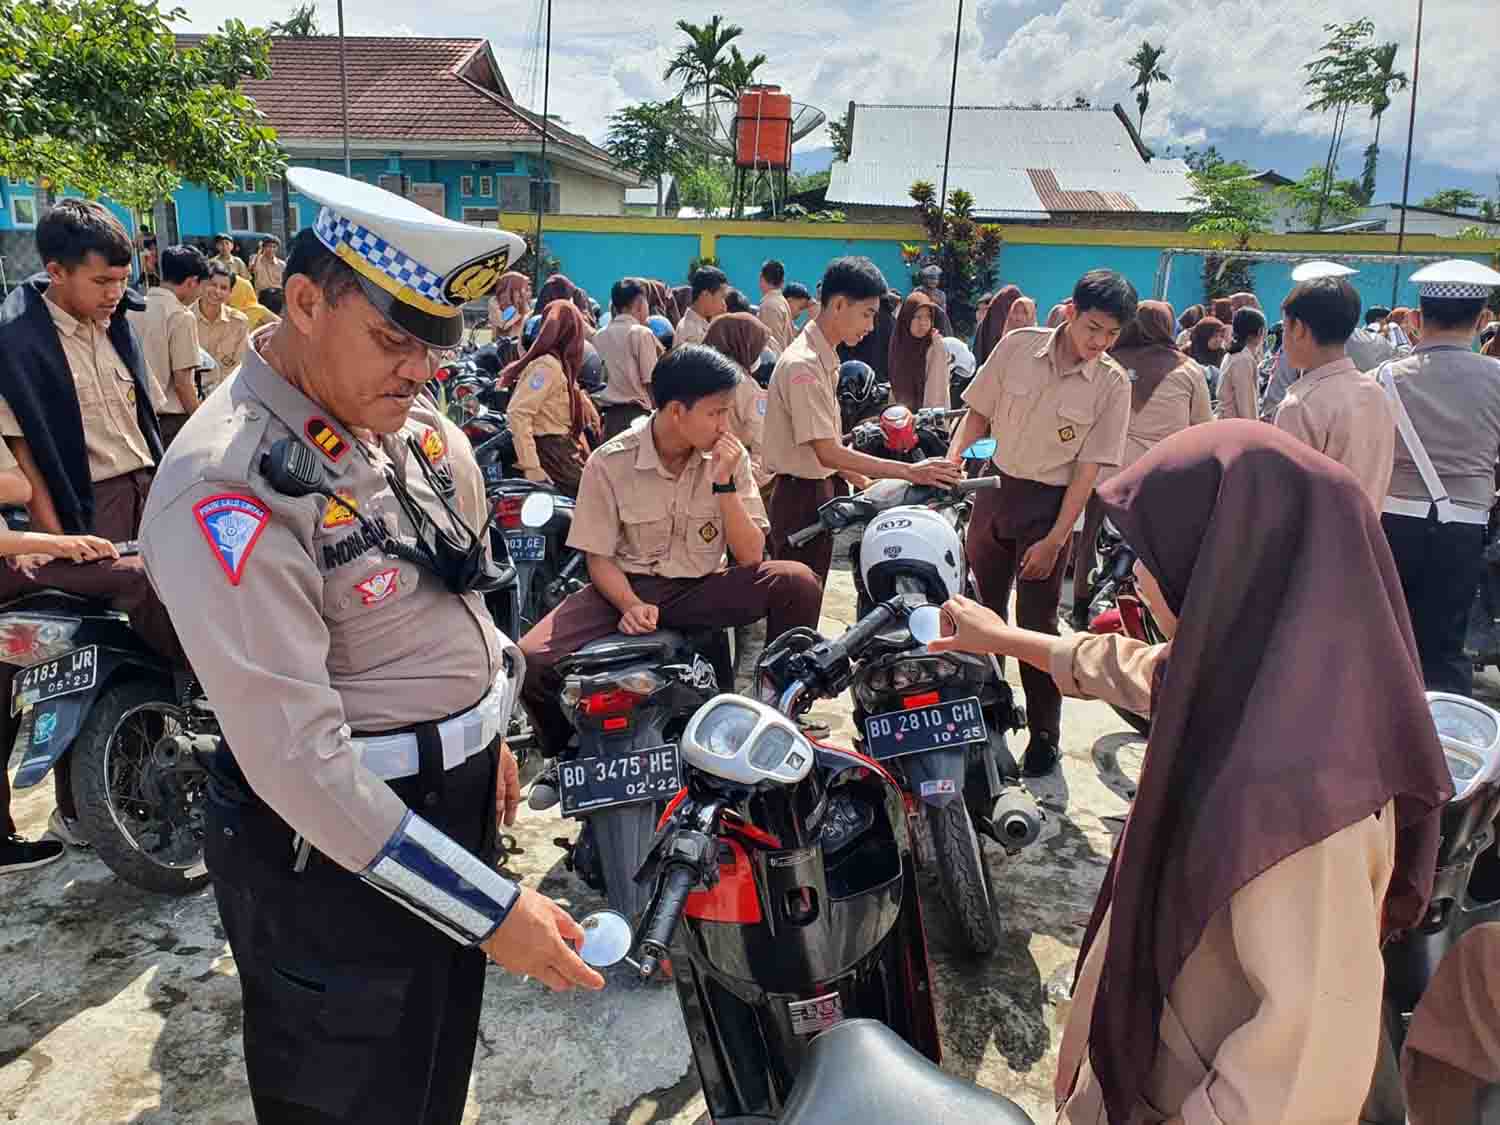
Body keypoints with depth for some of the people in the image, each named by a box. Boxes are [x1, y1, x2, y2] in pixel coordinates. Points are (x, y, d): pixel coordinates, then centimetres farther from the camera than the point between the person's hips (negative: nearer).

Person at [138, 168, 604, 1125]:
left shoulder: (415, 421, -1)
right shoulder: (227, 490, -28)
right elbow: (298, 757, -31)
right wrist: (491, 908, -28)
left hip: (459, 799, 8)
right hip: (335, 848, -7)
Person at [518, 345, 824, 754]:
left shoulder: (730, 457, -5)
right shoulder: (610, 463, -11)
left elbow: (750, 556, -8)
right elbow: (599, 557, -5)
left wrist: (724, 483, -20)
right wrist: (631, 605, -24)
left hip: (701, 589, 2)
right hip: (629, 586, -1)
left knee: (798, 582, -24)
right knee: (531, 661, -26)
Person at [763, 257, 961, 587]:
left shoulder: (826, 359, 11)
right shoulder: (803, 365, -20)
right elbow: (827, 453, -24)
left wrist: (864, 481, 10)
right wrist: (908, 471, -25)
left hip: (822, 490, 10)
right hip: (801, 497, -10)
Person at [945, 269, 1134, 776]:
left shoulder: (1113, 384, -10)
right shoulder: (1018, 346, -6)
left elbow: (1089, 468, -11)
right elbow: (978, 413, 4)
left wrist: (1055, 540, -14)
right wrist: (949, 462, -12)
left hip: (1048, 504, -3)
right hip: (994, 487, 3)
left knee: (1036, 621, -1)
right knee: (982, 606, 15)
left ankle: (1044, 733, 14)